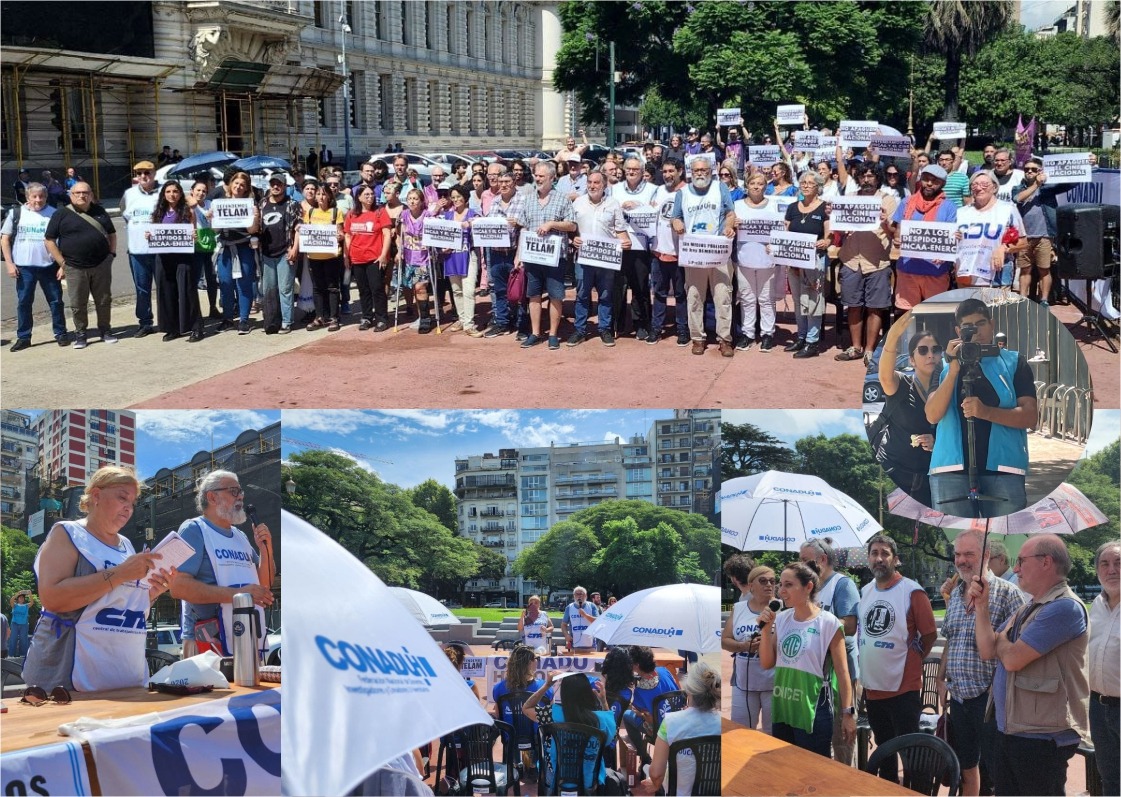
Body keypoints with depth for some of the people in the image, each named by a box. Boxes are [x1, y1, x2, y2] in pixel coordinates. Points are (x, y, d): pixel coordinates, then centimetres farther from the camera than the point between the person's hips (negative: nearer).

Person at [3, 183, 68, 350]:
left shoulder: (54, 214, 1)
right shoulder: (16, 213, 4)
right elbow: (5, 239, 6)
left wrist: (63, 265, -4)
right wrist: (9, 263, -3)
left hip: (49, 266, -1)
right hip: (24, 267, 1)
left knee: (56, 301, 5)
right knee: (23, 302, 4)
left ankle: (60, 333, 17)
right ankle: (23, 337, 11)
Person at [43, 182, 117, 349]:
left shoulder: (99, 211, 11)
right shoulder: (62, 215, -1)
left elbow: (111, 234, 20)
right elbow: (49, 240, -1)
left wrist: (112, 253, 7)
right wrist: (62, 263, -6)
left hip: (101, 265, 3)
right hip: (75, 268, -2)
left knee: (104, 300, 8)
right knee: (77, 303, 2)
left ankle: (105, 329, 22)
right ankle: (80, 333, 14)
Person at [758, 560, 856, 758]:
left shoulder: (828, 623, -11)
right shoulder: (781, 619, 5)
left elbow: (842, 671, -9)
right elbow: (767, 663, 8)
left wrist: (847, 713, -9)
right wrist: (766, 630, -4)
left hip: (813, 709, -6)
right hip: (782, 707, 6)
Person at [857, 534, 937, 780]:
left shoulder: (911, 591, -11)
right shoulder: (865, 592, 8)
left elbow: (930, 634, -9)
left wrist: (912, 659, 0)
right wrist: (865, 666, 12)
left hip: (903, 687, -6)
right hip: (872, 686, 6)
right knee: (883, 748, 18)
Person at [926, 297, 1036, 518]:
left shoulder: (1013, 362, 11)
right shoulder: (944, 365, 15)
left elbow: (1030, 417, 1)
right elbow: (933, 415, 1)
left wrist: (986, 412, -15)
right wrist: (954, 370, -9)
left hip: (1003, 469, -1)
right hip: (952, 469, 1)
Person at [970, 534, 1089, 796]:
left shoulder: (1065, 607, -19)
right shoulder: (1027, 610, 15)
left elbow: (1013, 658, -22)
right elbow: (988, 651, 13)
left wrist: (1000, 638, 1)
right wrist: (981, 606, 2)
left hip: (1042, 739, -10)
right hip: (1008, 732, 10)